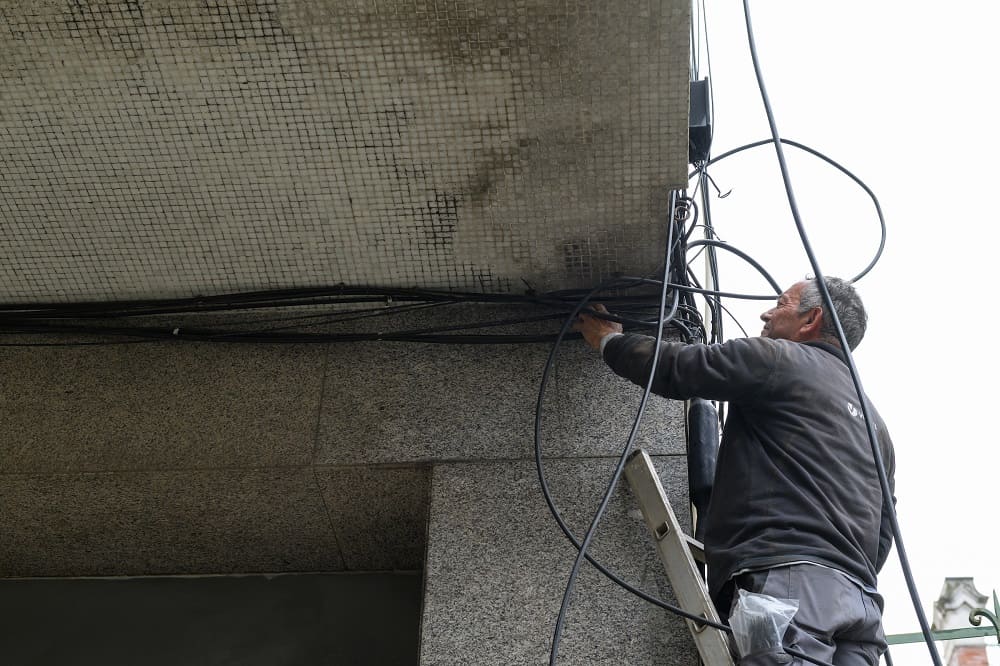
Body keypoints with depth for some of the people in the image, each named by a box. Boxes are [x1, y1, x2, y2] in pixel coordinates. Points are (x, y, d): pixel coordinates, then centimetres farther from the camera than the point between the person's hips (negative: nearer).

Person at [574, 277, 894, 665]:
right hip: (861, 598, 9)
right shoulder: (871, 419, 31)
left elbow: (672, 369, 4)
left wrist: (609, 340, 22)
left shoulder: (780, 360, 5)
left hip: (788, 579, -9)